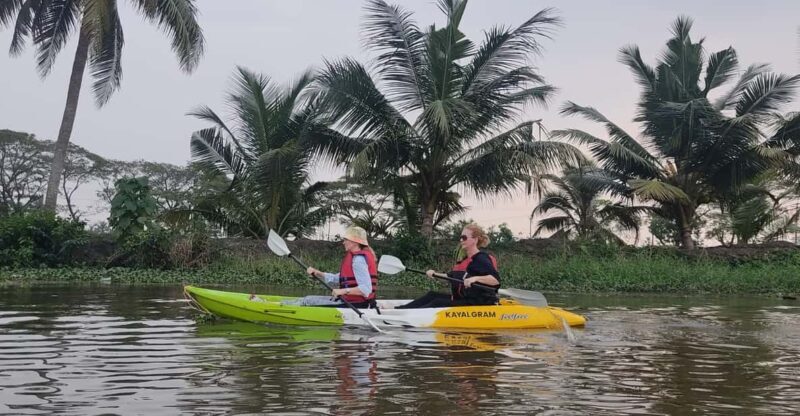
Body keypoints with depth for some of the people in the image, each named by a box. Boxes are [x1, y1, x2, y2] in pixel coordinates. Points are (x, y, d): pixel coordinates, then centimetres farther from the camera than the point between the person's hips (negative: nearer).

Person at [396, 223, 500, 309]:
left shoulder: (481, 259, -13)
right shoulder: (465, 260, 16)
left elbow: (496, 280, -27)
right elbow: (450, 276, 26)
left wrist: (476, 278, -39)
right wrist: (435, 274, 11)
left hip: (477, 304, -10)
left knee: (438, 303, -19)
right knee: (432, 295, 6)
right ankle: (402, 309, -2)